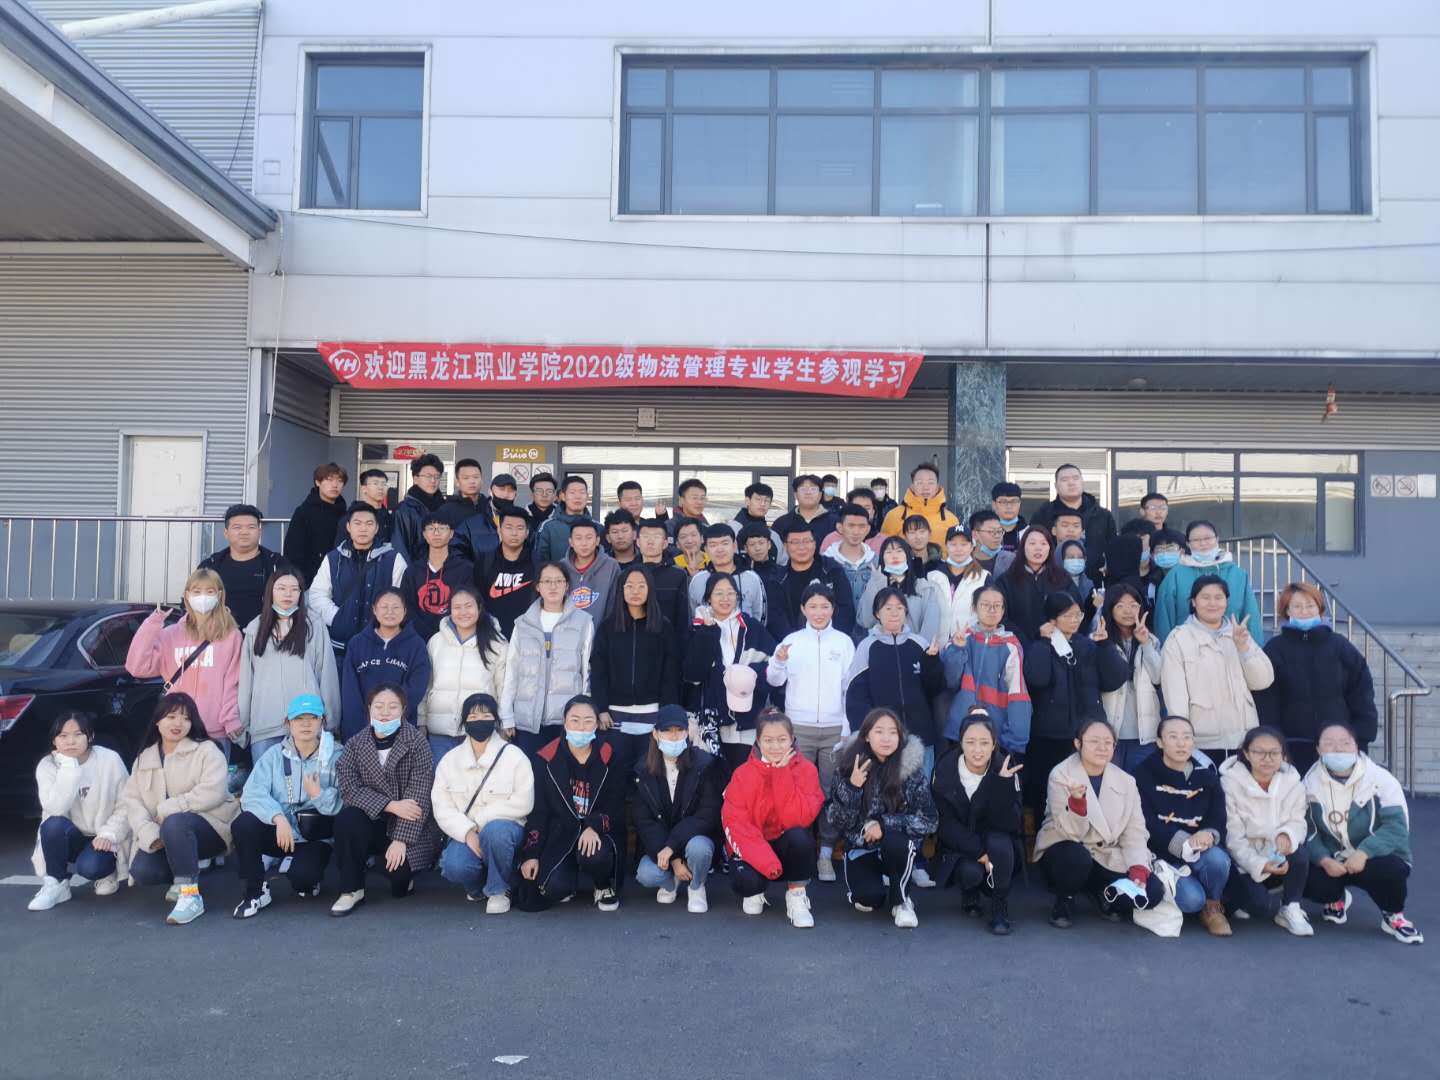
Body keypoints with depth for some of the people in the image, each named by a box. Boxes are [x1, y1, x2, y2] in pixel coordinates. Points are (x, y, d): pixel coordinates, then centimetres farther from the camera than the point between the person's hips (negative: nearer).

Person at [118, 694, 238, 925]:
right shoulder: (144, 758, 12)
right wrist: (149, 832, -17)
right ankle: (185, 877, 10)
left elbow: (212, 792, -19)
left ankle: (190, 895, -29)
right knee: (142, 871, -22)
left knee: (175, 823, -36)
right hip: (164, 836, 5)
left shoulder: (206, 750, -4)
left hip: (209, 827, -5)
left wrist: (166, 809, -18)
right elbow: (131, 800, 0)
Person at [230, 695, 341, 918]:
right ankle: (255, 892, -7)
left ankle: (306, 878, 11)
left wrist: (319, 795, -27)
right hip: (279, 831, 2)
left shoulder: (336, 756, -3)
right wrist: (278, 818, -28)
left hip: (315, 838, -2)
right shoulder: (274, 755, 3)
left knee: (302, 876, -30)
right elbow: (252, 795, -12)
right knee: (243, 825, -26)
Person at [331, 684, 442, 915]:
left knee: (394, 867, -26)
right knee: (345, 818, -27)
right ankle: (351, 890, -10)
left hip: (412, 828, -2)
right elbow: (349, 789, -11)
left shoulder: (417, 742, -9)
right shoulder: (355, 744, 0)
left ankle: (403, 878, 14)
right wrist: (391, 805, -23)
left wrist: (401, 840, -22)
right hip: (374, 822, 2)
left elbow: (418, 797, -14)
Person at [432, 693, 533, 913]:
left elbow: (522, 803, -12)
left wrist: (480, 821, -15)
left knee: (495, 830, -37)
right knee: (454, 867, -30)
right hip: (465, 833, 2)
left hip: (504, 827, -2)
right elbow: (442, 807, -3)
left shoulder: (514, 756, -4)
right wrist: (467, 832, -20)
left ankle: (498, 890, -10)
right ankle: (477, 884, 9)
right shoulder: (449, 760, 5)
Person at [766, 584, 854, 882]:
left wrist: (850, 727, -2)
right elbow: (774, 680, 2)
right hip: (798, 726, 0)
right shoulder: (791, 640, 5)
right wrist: (779, 662, -19)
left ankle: (826, 854, 12)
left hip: (835, 727, 0)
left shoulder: (844, 641, 4)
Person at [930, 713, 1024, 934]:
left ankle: (1000, 907, -10)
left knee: (999, 842, -32)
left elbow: (1008, 824, -23)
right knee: (971, 872, -31)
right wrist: (979, 852, -24)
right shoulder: (944, 770, -13)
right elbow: (945, 824, -13)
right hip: (959, 847, 0)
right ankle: (969, 894, 8)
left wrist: (1003, 784, -35)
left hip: (996, 845, 0)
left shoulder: (1005, 770, -14)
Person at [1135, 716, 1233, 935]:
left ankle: (1213, 907, 0)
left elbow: (1219, 818, 0)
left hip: (1201, 851, 3)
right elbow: (1147, 823, -13)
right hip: (1162, 855, -3)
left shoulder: (1206, 773, 5)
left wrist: (1209, 835, -24)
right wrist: (1183, 842, -26)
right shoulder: (1144, 773, -6)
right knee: (1191, 899, -28)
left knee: (1218, 858, -31)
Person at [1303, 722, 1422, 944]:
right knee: (1306, 879, -27)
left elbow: (1396, 827, -19)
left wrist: (1363, 853, -32)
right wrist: (1324, 860, -25)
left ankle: (1393, 916, 0)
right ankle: (1336, 898, 14)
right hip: (1330, 861, 2)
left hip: (1374, 858, -2)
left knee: (1392, 871, -36)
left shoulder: (1381, 780, -11)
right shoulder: (1310, 784, -2)